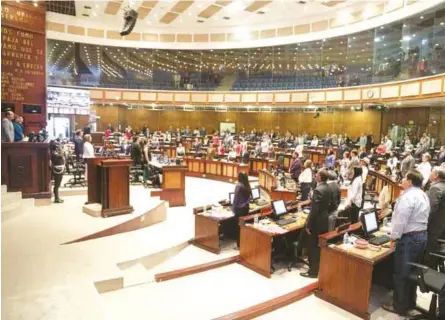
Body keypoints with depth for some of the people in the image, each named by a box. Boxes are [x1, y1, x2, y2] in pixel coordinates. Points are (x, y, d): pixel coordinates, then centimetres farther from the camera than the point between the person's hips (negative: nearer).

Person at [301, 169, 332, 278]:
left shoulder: (318, 190, -25)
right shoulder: (327, 188, 4)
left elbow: (314, 210, -25)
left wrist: (308, 225, -17)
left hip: (317, 223, -9)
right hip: (324, 221, 9)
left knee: (313, 248, 4)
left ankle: (313, 271, 15)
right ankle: (320, 267, 33)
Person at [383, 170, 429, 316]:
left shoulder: (408, 196, -20)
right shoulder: (423, 195, 11)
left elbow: (401, 220, -23)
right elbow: (418, 218, 15)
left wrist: (393, 237, -13)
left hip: (409, 238, -10)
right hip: (422, 235, 10)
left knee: (401, 273, 2)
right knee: (411, 271, 19)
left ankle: (400, 306, 12)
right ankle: (410, 302, 31)